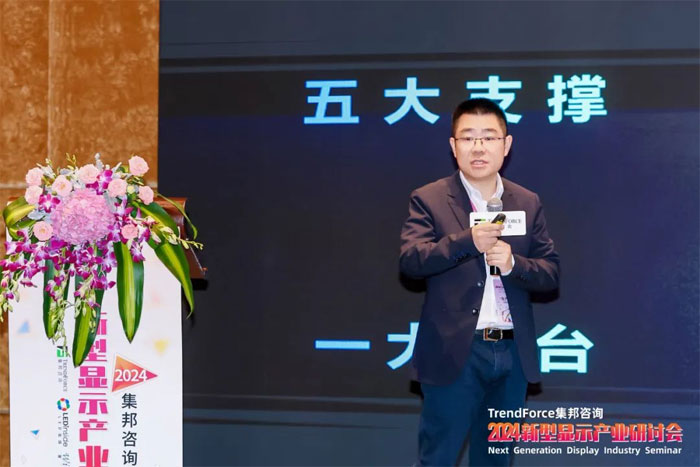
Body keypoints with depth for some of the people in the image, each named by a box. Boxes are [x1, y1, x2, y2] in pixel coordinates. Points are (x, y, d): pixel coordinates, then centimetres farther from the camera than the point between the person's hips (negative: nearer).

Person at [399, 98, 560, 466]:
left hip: (513, 353, 4)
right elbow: (409, 260, -15)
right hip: (454, 353, -4)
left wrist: (513, 263, -15)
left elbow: (551, 273, 6)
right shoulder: (428, 199, -2)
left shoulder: (528, 203, 8)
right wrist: (467, 240, -28)